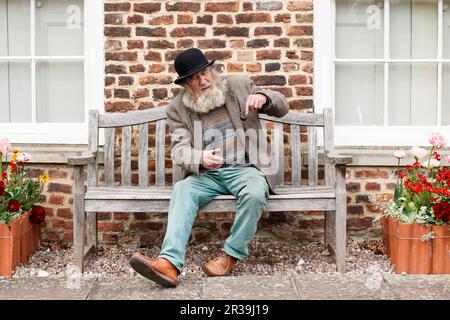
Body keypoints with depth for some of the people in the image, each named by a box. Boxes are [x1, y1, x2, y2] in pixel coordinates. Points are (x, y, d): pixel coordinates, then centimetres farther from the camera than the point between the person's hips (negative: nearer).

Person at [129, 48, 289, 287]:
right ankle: (169, 263, -42)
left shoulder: (240, 85, 6)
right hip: (206, 174, 1)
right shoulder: (178, 108, 6)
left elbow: (282, 108, 8)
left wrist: (264, 97, -17)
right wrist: (200, 158, -28)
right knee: (182, 190, -30)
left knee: (254, 194, -34)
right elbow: (179, 150, -3)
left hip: (243, 168, -1)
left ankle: (231, 255, -17)